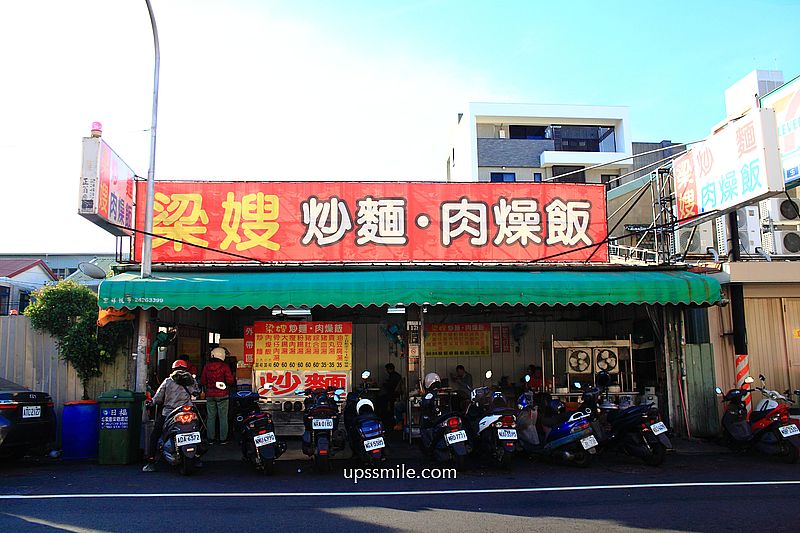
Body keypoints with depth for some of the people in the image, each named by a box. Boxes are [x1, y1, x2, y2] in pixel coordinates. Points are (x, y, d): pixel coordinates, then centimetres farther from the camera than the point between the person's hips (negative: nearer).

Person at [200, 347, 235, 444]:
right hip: (222, 395, -3)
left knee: (211, 417, 10)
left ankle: (211, 438, 13)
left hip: (210, 395, 3)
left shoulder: (206, 366, 0)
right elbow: (230, 381, -13)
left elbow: (202, 381, 5)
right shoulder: (224, 367, -11)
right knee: (223, 417, 3)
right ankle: (222, 438, 5)